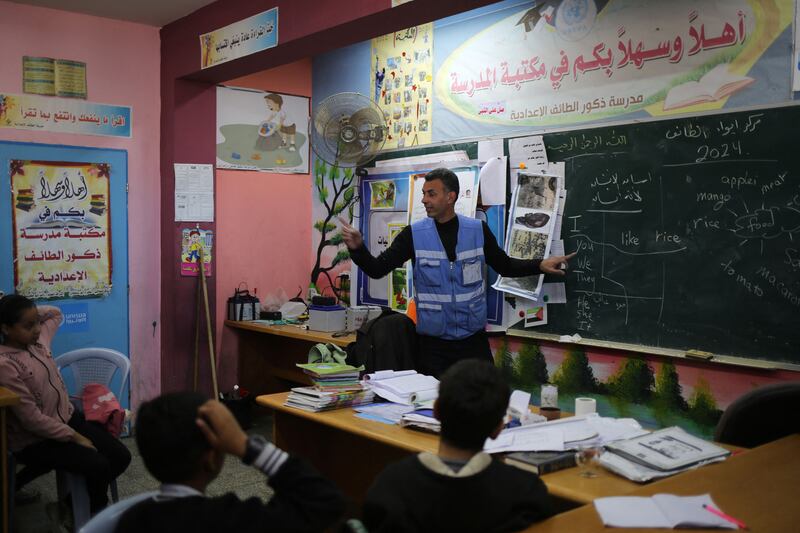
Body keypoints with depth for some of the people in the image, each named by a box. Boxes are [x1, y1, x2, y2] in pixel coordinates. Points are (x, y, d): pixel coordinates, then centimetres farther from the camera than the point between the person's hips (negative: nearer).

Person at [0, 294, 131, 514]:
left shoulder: (38, 340, 0)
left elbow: (55, 313, 24)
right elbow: (32, 419, -23)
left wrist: (32, 312, 4)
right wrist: (74, 437, -17)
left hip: (68, 417, 8)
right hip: (35, 440, -8)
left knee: (121, 456, -3)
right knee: (99, 466, -22)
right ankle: (97, 513, 7)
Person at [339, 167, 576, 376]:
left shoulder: (478, 230, -1)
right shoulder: (414, 234, -5)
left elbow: (504, 265, 10)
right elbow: (377, 269, -6)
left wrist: (541, 265, -4)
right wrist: (357, 248, -24)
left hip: (473, 338, 1)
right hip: (432, 342, -1)